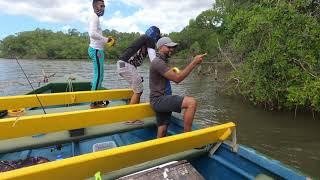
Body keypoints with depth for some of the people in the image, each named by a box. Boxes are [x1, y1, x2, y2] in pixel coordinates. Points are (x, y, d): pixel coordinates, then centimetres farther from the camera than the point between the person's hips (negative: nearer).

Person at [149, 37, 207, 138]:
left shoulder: (162, 62, 20)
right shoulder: (158, 62, -14)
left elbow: (174, 78, 19)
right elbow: (177, 78, -21)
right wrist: (194, 63, -21)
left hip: (160, 100, 10)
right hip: (159, 100, -10)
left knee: (162, 131, 14)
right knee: (191, 102, -23)